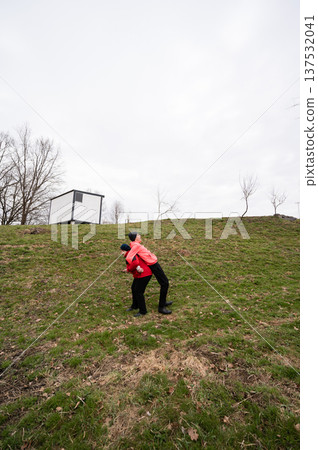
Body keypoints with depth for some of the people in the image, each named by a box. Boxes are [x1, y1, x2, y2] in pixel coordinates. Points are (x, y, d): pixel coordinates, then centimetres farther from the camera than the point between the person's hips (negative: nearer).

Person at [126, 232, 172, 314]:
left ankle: (163, 302, 34)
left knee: (165, 282, 21)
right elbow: (129, 258, -27)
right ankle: (161, 307, 5)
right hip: (153, 265, -10)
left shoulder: (136, 245, 9)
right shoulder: (136, 245, -18)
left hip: (153, 263, 10)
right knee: (164, 284, -4)